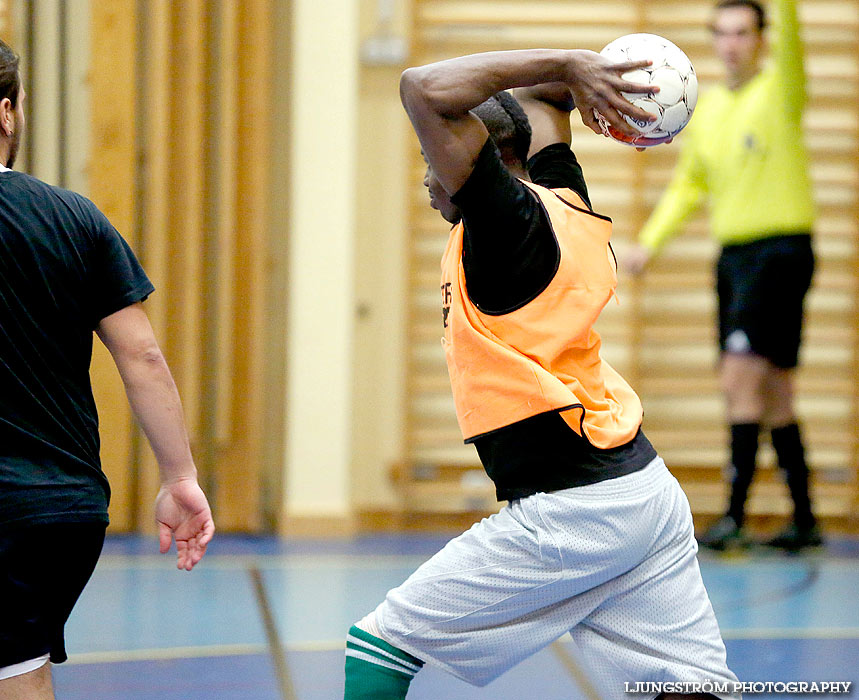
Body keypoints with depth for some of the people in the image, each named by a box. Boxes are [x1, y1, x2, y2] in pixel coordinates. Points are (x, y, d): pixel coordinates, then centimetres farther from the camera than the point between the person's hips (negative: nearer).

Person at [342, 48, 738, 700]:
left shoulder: (510, 221, -13)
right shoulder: (563, 203, 11)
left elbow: (425, 89, -22)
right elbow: (537, 97, 29)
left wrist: (564, 64, -14)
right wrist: (570, 72, 7)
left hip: (571, 515, -9)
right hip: (650, 493, 9)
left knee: (381, 644, 2)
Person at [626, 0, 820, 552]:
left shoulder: (780, 91, -4)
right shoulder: (707, 108, 13)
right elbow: (689, 184, 23)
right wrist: (651, 240, 12)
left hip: (781, 250, -7)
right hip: (732, 254, 7)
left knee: (740, 378, -16)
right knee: (772, 395, 9)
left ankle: (735, 516, -15)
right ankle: (804, 520, 16)